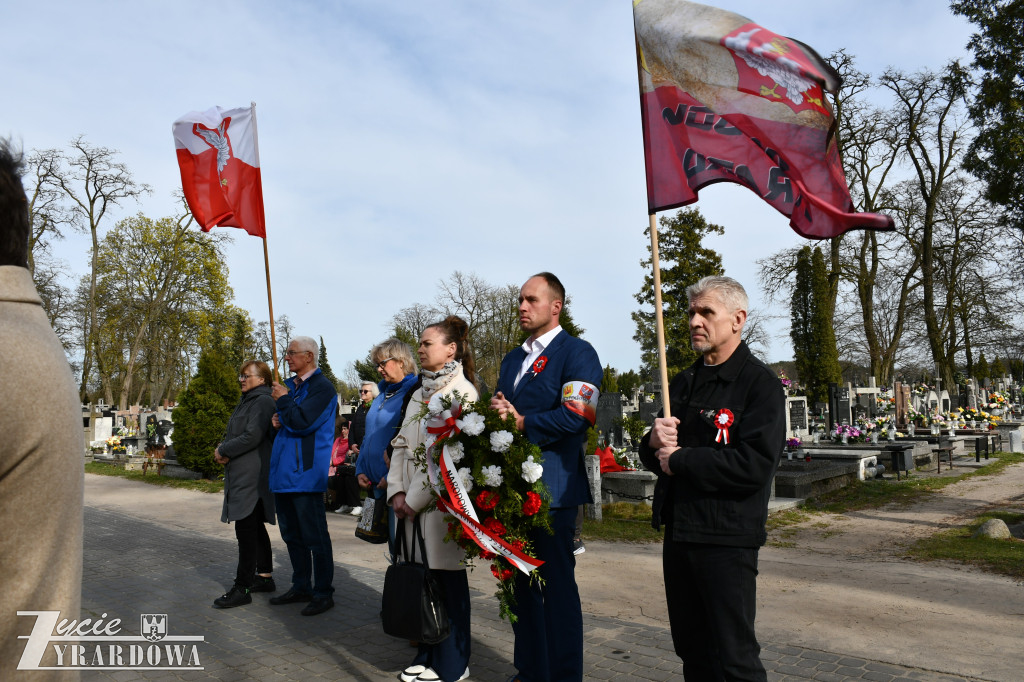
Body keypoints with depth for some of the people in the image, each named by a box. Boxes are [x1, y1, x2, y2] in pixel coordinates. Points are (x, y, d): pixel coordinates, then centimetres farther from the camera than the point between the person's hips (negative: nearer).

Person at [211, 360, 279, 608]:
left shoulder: (263, 402, -12)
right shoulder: (246, 401, 20)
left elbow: (253, 436, -21)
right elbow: (233, 434, 22)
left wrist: (223, 450, -10)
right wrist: (223, 449, 1)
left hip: (252, 477, -11)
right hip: (241, 475, 11)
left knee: (246, 529, -9)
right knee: (255, 528, 16)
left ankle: (242, 588, -5)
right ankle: (265, 577, 26)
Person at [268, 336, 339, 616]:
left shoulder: (322, 387, -12)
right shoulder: (288, 385, 16)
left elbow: (302, 422, -23)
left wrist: (283, 400, -10)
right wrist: (277, 421, 3)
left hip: (306, 472, -9)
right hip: (284, 472, 9)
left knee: (314, 536, -2)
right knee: (292, 535, 17)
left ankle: (323, 593, 8)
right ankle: (300, 587, 29)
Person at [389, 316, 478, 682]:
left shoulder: (463, 392, -9)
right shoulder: (418, 394, 15)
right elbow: (401, 446, 13)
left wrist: (416, 498, -14)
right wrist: (397, 491, 0)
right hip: (414, 504, 7)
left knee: (447, 581, 2)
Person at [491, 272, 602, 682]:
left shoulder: (577, 352, -6)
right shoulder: (512, 360, 19)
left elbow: (575, 416, -18)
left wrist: (522, 423, -15)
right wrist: (497, 413, -3)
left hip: (552, 489, -8)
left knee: (557, 585, 2)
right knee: (522, 583, 15)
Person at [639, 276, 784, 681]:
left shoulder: (760, 384, -10)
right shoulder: (683, 383, 13)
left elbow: (755, 465, -23)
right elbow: (655, 458, 15)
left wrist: (680, 460, -14)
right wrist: (655, 442, -9)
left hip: (726, 539, -7)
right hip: (678, 532, 7)